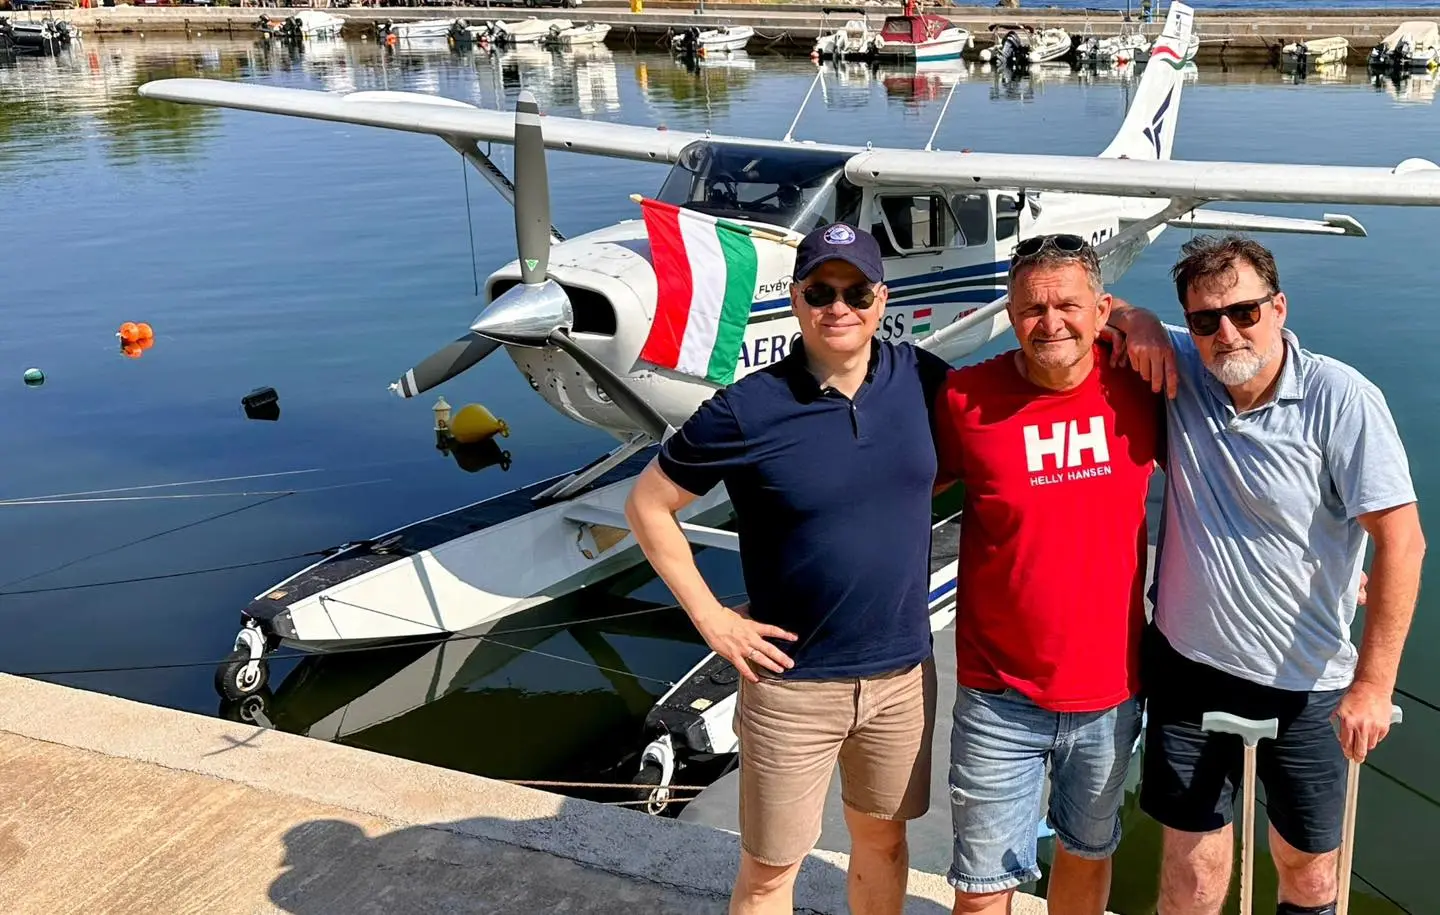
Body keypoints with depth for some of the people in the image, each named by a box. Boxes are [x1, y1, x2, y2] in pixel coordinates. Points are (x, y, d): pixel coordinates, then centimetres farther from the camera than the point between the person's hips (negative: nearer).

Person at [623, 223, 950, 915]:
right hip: (792, 684, -3)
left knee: (882, 835, 23)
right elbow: (648, 504, -6)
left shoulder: (919, 378, -4)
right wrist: (710, 617, -9)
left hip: (903, 671, 4)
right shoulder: (747, 409, -15)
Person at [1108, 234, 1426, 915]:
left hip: (1306, 684, -2)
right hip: (1188, 666, 2)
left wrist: (1373, 683, -17)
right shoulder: (1180, 370, -4)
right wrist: (1135, 320, -14)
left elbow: (1401, 540, -15)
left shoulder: (1341, 400, -15)